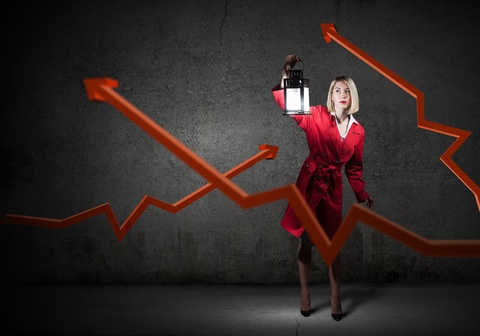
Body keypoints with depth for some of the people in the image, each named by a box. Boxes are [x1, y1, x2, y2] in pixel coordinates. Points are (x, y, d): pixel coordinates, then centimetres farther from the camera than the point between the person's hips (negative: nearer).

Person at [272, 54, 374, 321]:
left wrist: (362, 195, 4)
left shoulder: (358, 131, 6)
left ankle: (336, 298, 19)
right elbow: (290, 106, -16)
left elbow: (354, 168, 14)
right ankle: (305, 294, 18)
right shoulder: (318, 115, -4)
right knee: (305, 239, 4)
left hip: (333, 187, 2)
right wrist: (286, 78, -31)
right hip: (310, 181, -2)